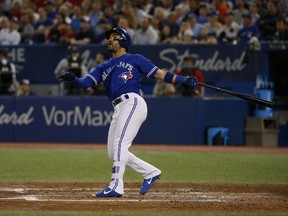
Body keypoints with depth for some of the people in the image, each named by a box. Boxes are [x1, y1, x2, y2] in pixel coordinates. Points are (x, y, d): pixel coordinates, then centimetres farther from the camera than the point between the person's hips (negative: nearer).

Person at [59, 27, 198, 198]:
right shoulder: (104, 67, 27)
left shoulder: (135, 59, 12)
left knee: (120, 144, -19)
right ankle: (150, 172, 15)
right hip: (119, 110, 7)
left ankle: (116, 186, -25)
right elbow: (87, 82, 14)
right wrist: (73, 79, -8)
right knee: (114, 152, 5)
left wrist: (184, 80, -4)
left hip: (133, 103, -7)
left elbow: (159, 74, 9)